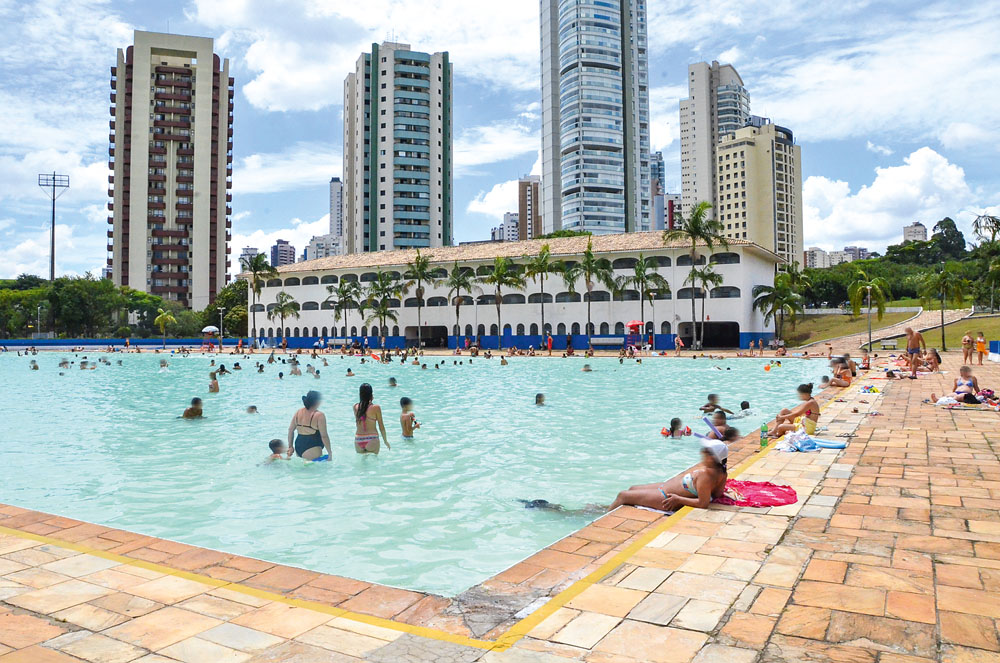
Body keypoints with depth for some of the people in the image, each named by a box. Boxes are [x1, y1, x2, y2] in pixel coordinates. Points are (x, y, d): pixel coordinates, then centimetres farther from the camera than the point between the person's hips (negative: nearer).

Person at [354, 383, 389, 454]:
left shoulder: (355, 407, 1)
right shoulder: (376, 408, -9)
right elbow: (381, 426, -2)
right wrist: (385, 440, 12)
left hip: (358, 440, 3)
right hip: (372, 440, -3)